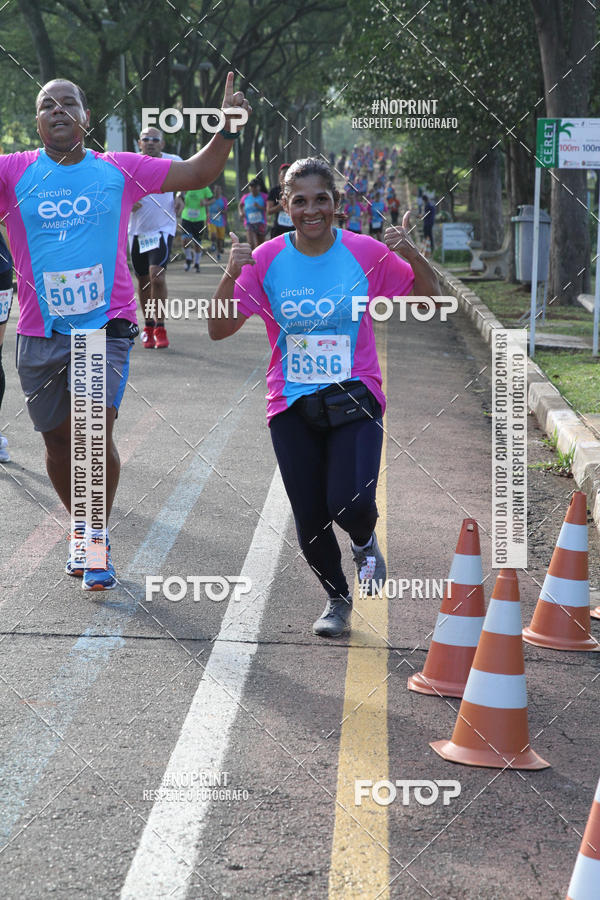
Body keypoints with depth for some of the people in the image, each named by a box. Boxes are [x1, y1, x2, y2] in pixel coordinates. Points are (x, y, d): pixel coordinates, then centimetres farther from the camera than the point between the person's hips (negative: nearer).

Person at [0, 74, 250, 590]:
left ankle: (98, 535, 2)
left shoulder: (119, 170, 4)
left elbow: (199, 173, 10)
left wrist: (227, 130, -4)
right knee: (58, 440, 12)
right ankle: (82, 528, 36)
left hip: (104, 325, -2)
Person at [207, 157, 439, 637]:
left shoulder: (366, 253, -5)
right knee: (310, 522, 2)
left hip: (354, 398, -1)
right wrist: (231, 275, -20)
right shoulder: (267, 259, -3)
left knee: (350, 506, -20)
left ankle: (365, 542, 18)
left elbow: (430, 299, 3)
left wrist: (412, 255, -16)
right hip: (292, 404, 2)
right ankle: (337, 599, 31)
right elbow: (219, 329, -3)